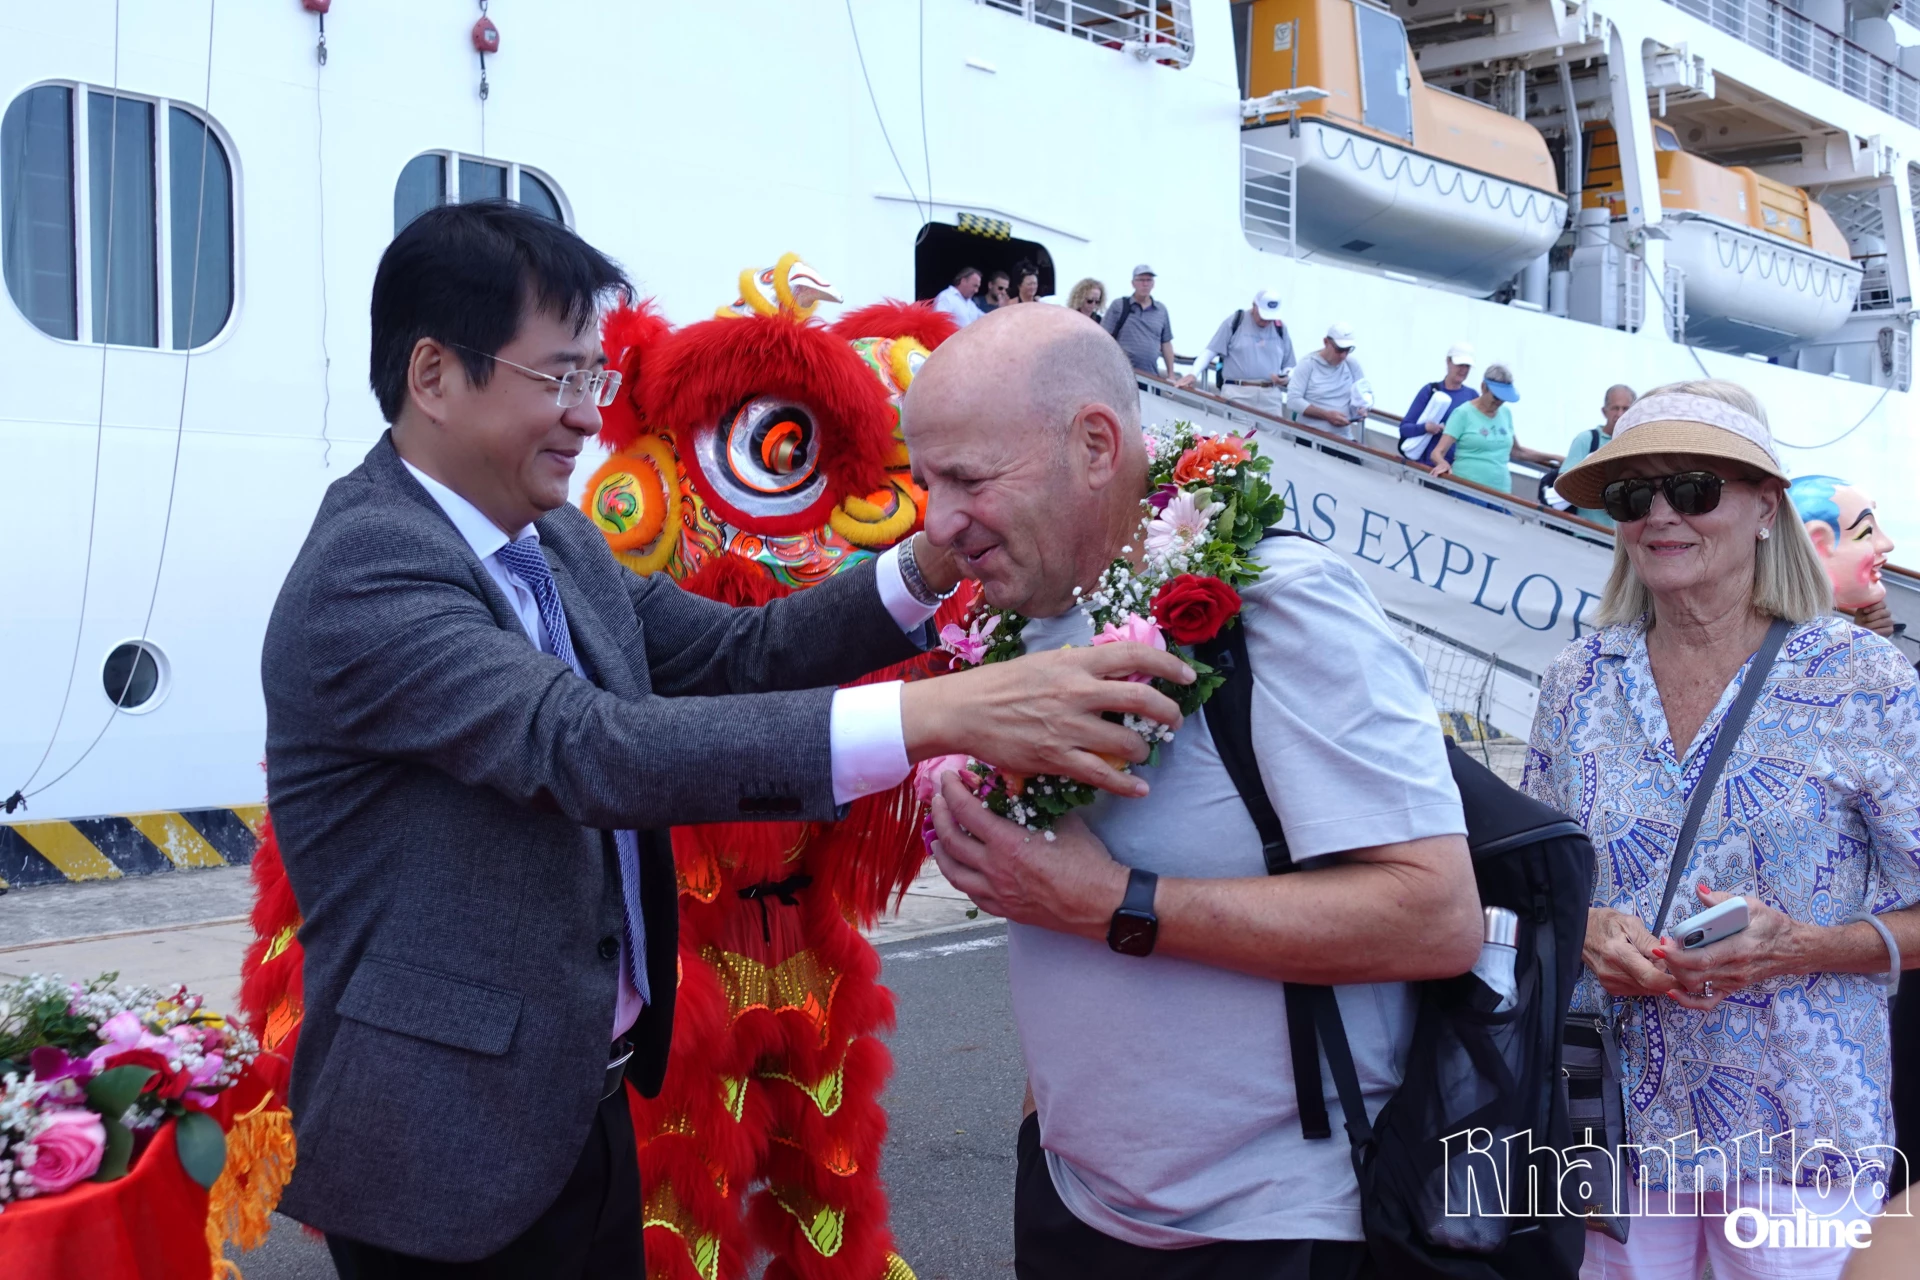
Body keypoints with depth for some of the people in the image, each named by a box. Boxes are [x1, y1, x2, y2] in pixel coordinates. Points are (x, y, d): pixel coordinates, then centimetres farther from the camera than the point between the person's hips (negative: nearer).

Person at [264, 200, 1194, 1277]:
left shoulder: (558, 544, 6)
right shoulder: (364, 573, -22)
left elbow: (734, 650, 8)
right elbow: (594, 749, -33)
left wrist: (934, 562, -8)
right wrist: (938, 714, -39)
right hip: (450, 1151, -8)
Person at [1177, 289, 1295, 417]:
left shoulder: (1281, 328, 13)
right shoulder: (1235, 321, 3)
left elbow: (1289, 366, 20)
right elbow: (1210, 351, 2)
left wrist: (1286, 377, -3)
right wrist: (1193, 374, -12)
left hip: (1270, 396, 3)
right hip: (1236, 392, -3)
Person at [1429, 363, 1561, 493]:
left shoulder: (1506, 413, 13)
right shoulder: (1463, 413, -4)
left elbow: (1517, 450, 26)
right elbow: (1438, 451, -9)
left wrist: (1554, 457, 24)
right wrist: (1443, 464, -31)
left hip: (1500, 491, 5)